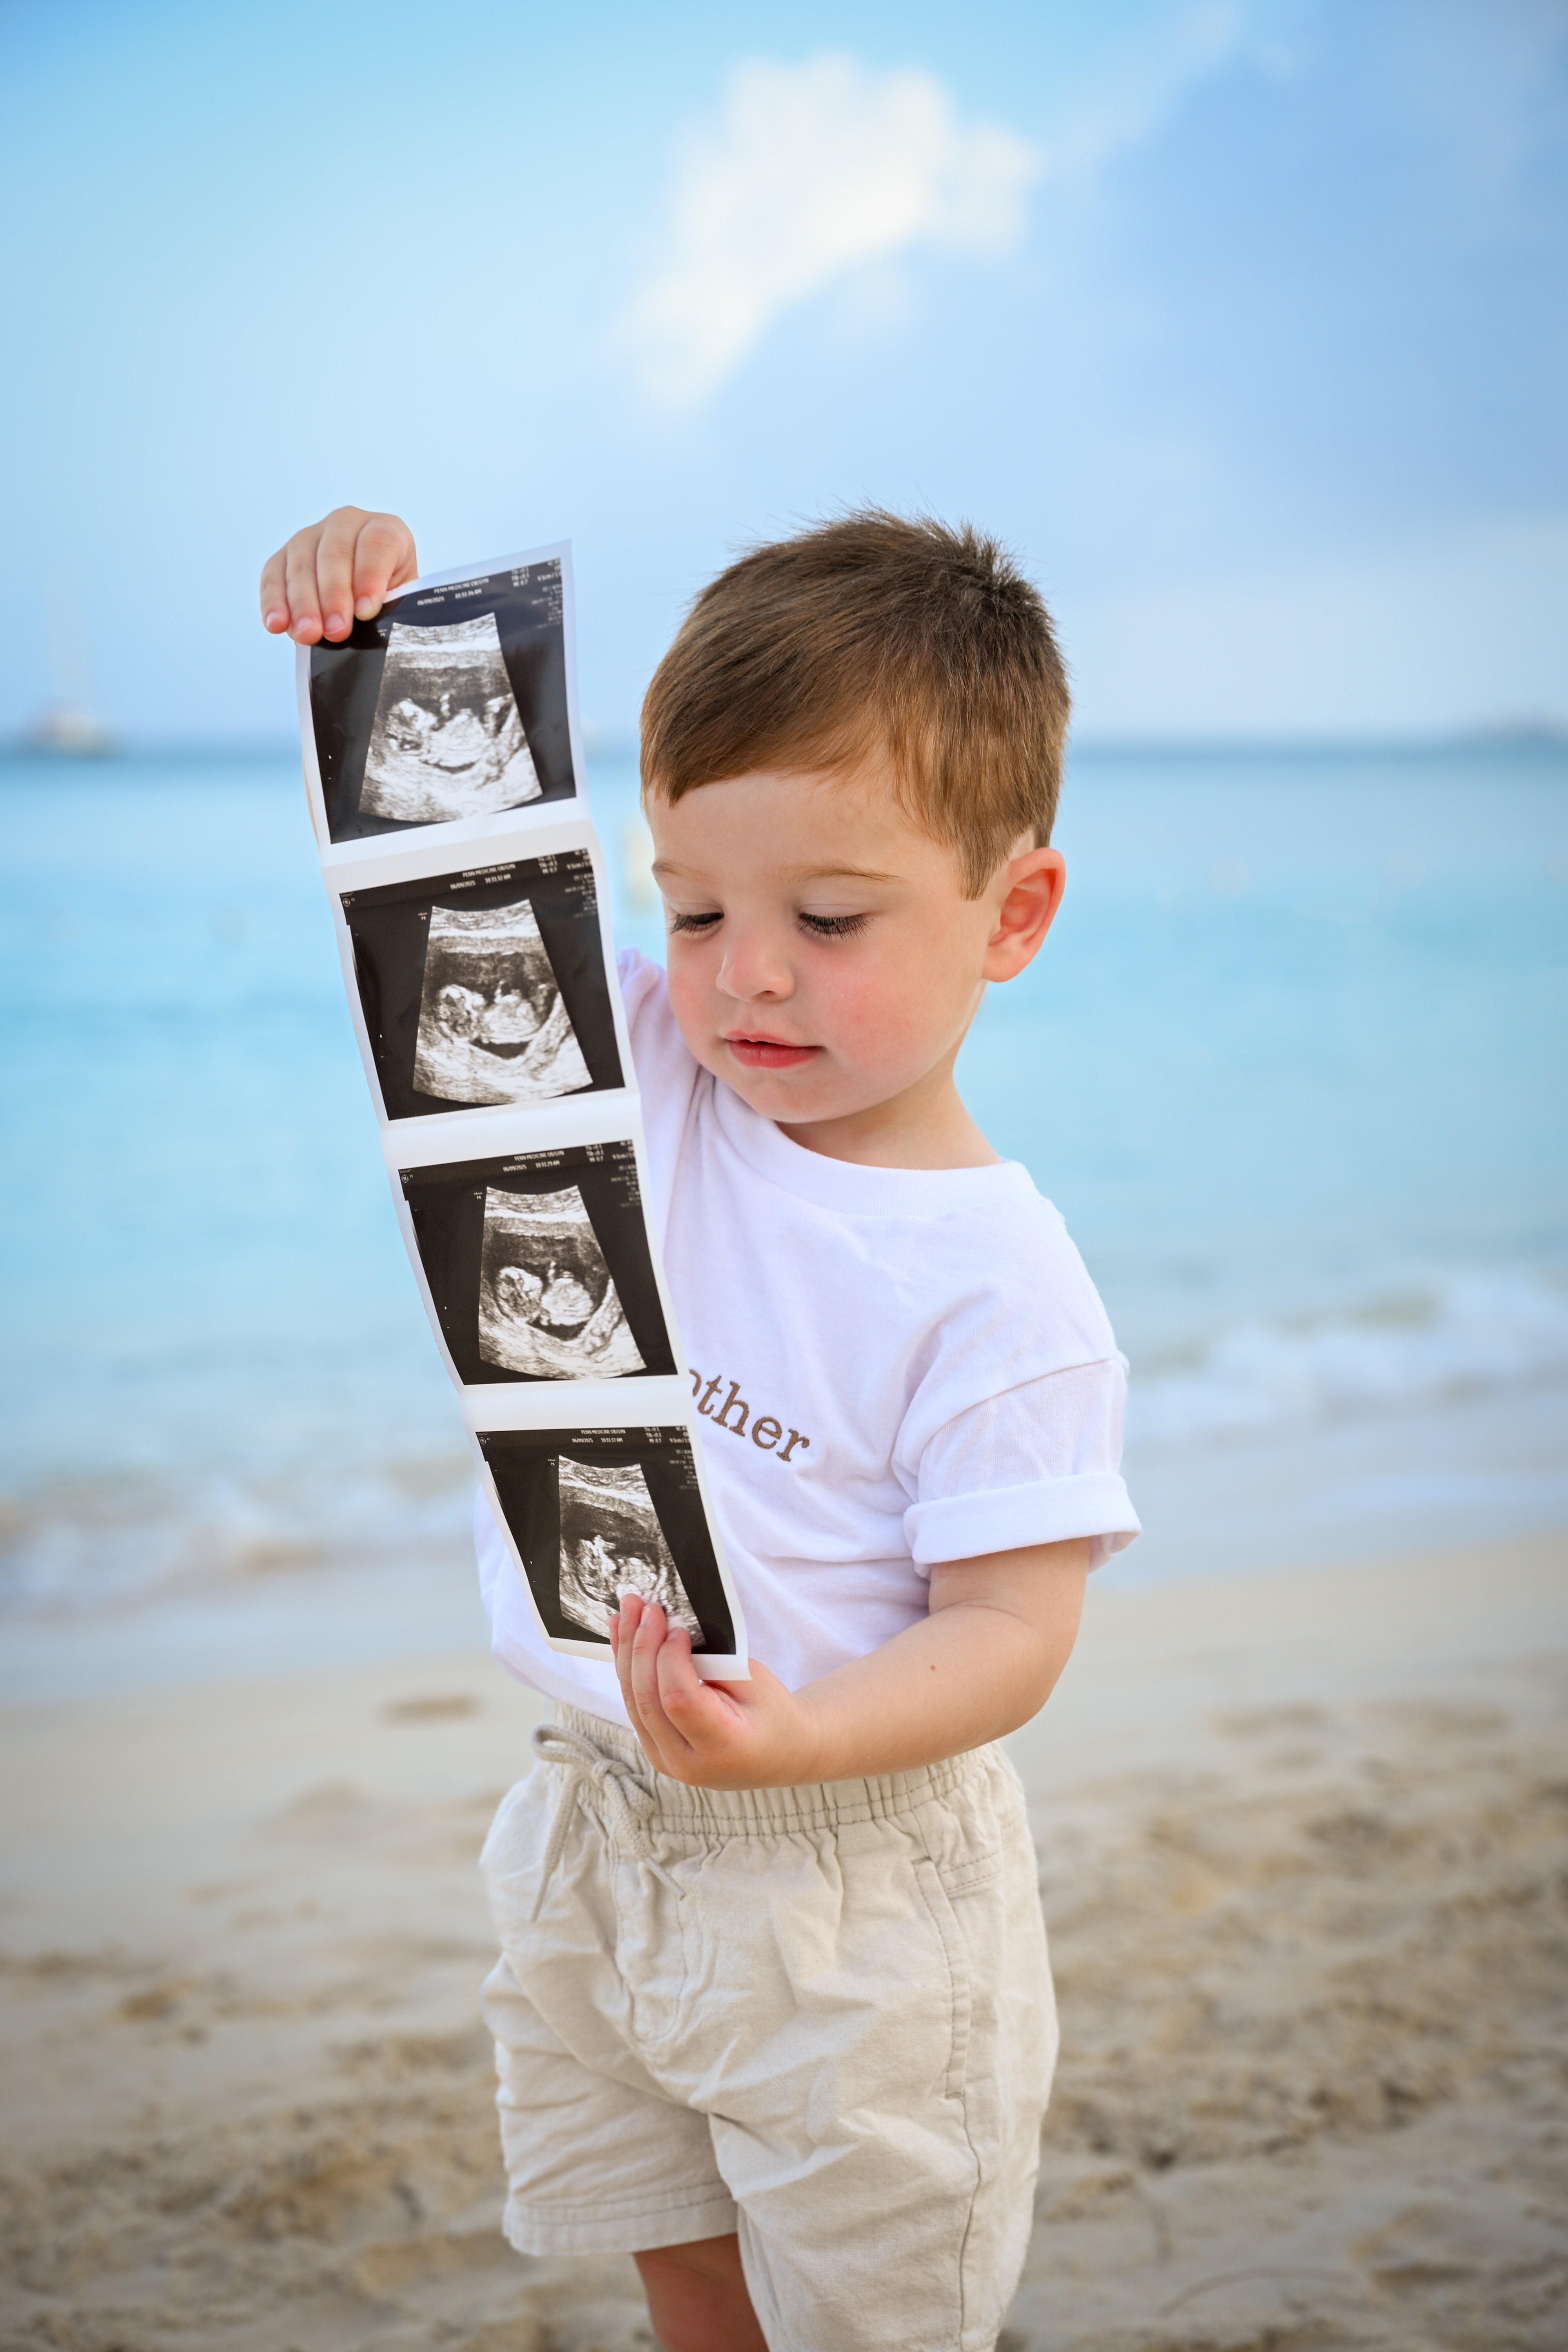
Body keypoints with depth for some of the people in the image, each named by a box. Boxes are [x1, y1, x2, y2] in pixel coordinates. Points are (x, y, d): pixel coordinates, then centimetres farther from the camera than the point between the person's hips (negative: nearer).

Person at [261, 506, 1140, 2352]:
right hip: (592, 1845, 6)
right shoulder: (646, 1072, -3)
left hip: (848, 1890, -5)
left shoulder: (995, 1285, -19)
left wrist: (794, 1737, -36)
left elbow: (1009, 1627, -19)